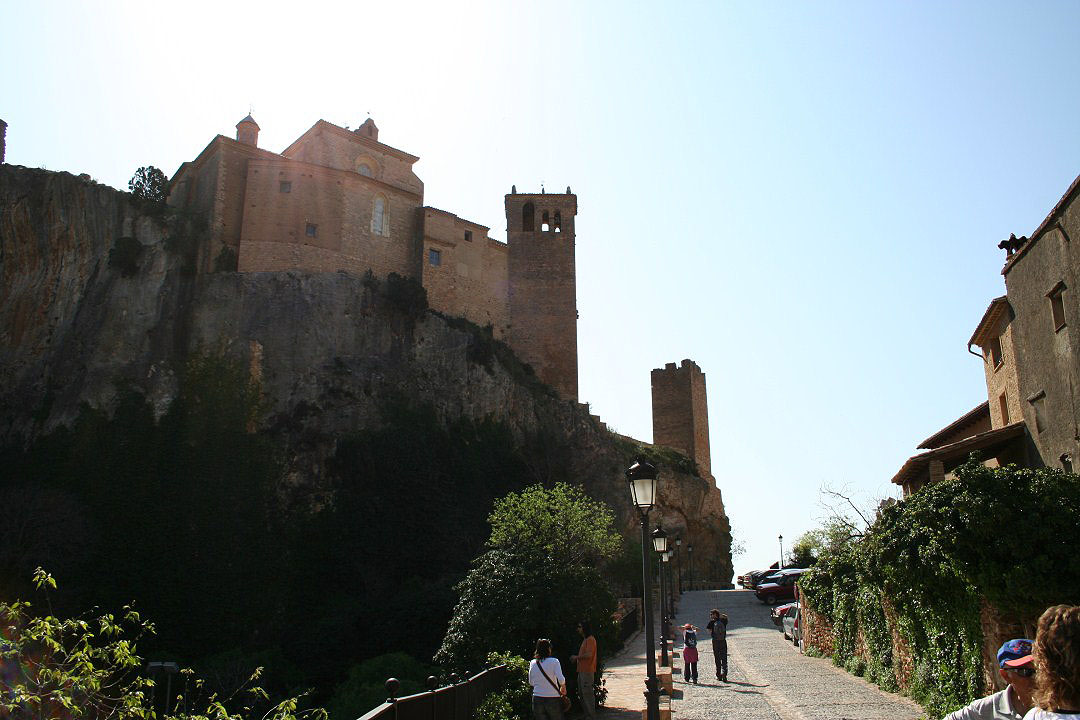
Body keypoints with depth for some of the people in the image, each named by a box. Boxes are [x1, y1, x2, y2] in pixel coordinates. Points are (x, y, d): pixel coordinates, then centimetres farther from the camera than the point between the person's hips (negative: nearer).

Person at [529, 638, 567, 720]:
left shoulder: (532, 663, 3)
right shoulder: (554, 661, -8)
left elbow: (531, 682, 11)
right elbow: (561, 679, -17)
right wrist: (563, 687, 1)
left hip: (537, 699, 3)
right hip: (553, 698, -3)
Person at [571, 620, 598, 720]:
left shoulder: (590, 639, -14)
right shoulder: (585, 640, 18)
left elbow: (589, 655, -23)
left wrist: (577, 657, -11)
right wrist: (576, 658, 9)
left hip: (587, 671, -10)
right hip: (582, 670, 10)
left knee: (587, 693, -7)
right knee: (582, 693, 14)